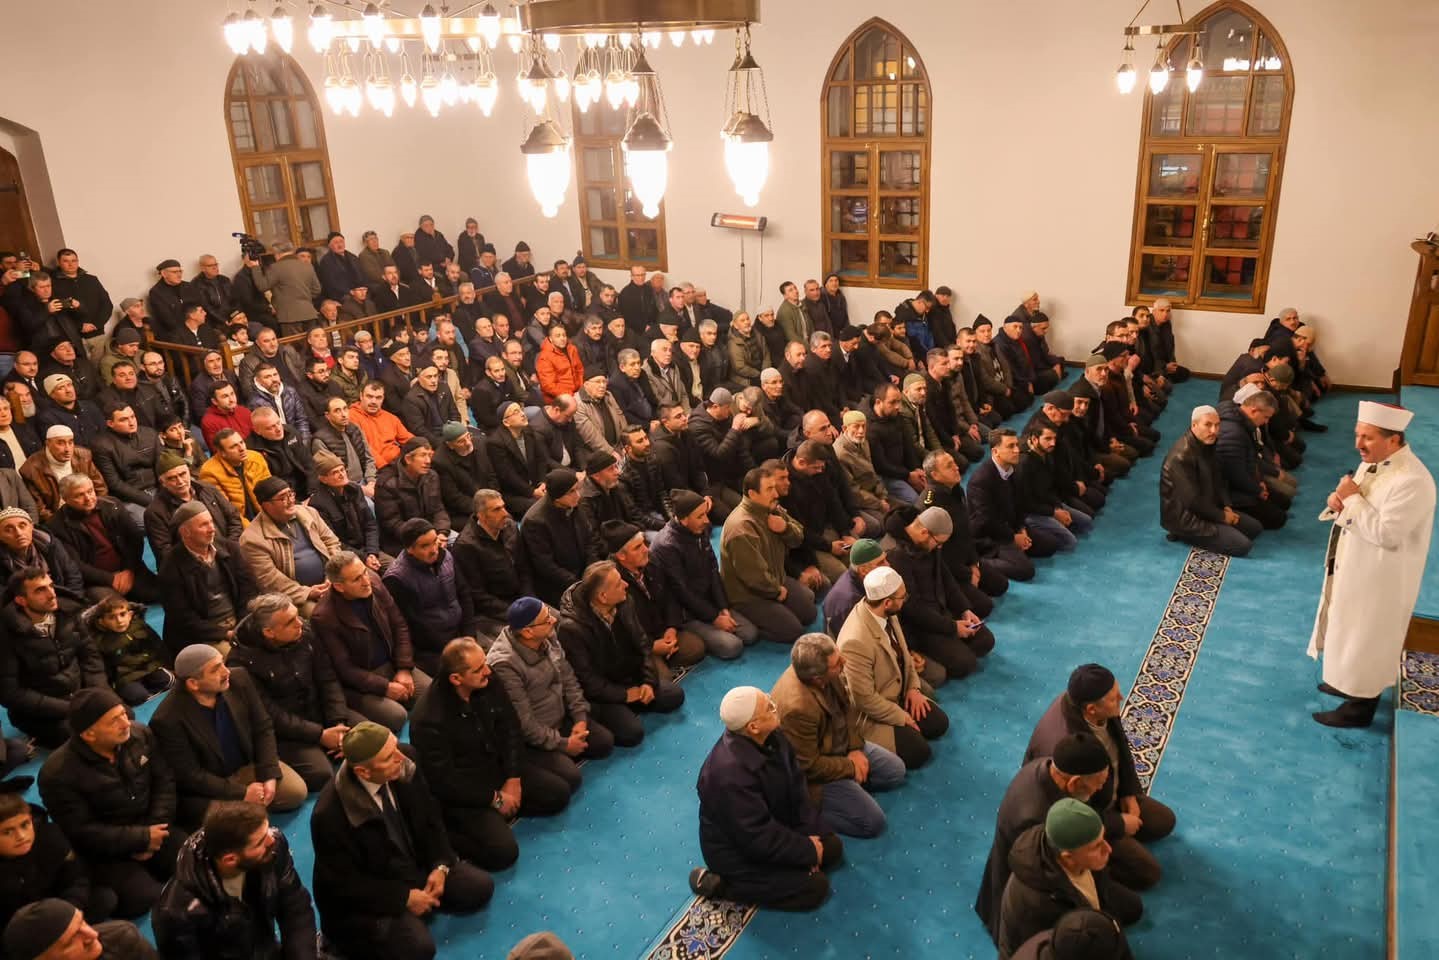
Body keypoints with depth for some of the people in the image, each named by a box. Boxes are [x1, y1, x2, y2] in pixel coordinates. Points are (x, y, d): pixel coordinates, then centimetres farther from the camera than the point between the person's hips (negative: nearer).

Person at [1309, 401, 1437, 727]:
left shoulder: (1412, 481, -28)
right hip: (1354, 567, 9)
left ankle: (1361, 706, 22)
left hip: (1380, 578, -9)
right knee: (1352, 633, 24)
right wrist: (1339, 500, -10)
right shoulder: (1372, 463, 2)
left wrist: (1352, 499, -23)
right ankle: (1348, 681, 43)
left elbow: (1386, 533, -30)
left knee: (1367, 639, 6)